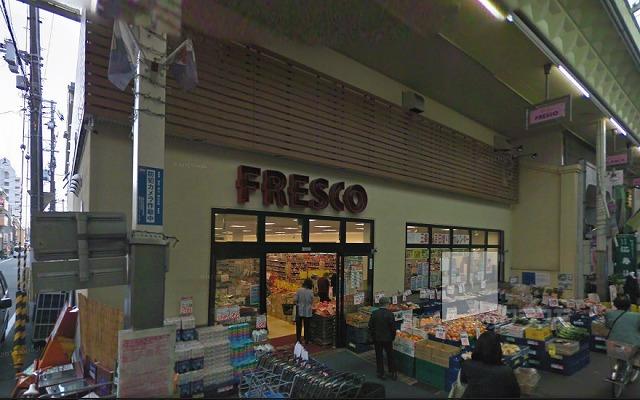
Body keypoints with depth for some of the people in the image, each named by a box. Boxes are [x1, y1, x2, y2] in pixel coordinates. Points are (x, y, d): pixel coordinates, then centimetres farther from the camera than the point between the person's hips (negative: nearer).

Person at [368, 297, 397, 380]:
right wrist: (393, 338, 6)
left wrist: (373, 337, 10)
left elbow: (370, 326, -2)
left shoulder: (374, 313, -9)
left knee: (379, 356, 13)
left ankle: (381, 374, 19)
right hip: (388, 339, -1)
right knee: (390, 356, 15)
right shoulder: (390, 314, -15)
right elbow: (393, 327, -10)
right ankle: (393, 373, 23)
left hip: (377, 339, 1)